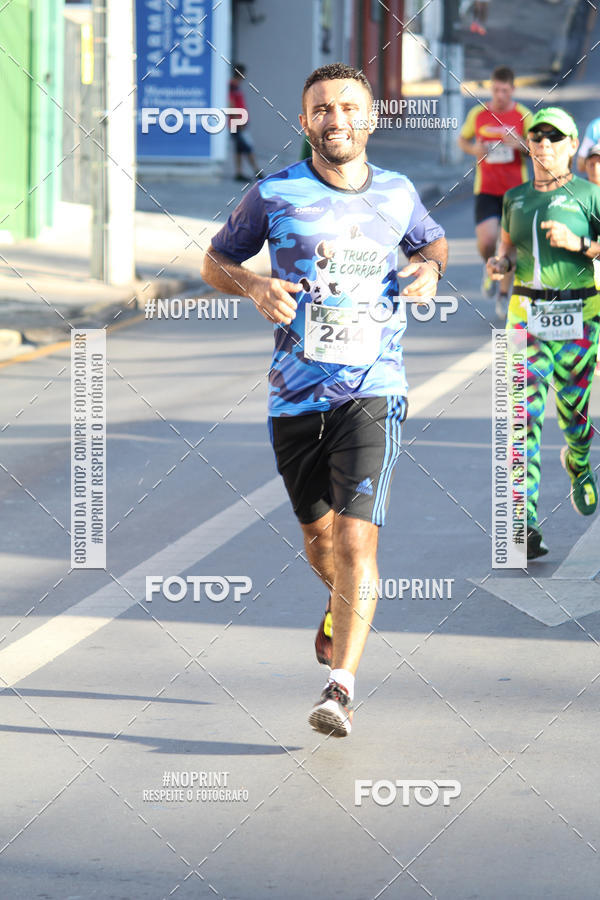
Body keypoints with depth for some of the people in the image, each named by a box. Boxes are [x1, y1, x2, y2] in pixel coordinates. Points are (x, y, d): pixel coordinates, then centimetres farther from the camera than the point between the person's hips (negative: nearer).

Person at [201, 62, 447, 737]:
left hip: (371, 390, -1)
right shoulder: (274, 194, 0)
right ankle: (342, 604, 49)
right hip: (294, 395, 1)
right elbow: (215, 261, 12)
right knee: (318, 536, 15)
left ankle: (340, 687, -15)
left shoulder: (397, 194, 6)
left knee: (356, 537, -16)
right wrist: (254, 286, -9)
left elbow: (431, 241, 27)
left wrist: (430, 266, 3)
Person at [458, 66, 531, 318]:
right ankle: (489, 266, 18)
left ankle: (503, 296, 20)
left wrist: (519, 144, -20)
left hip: (515, 189, 0)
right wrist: (473, 149, -6)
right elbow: (462, 139, 16)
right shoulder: (478, 114, 1)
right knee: (486, 240, -17)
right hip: (486, 189, 0)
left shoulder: (523, 116, -3)